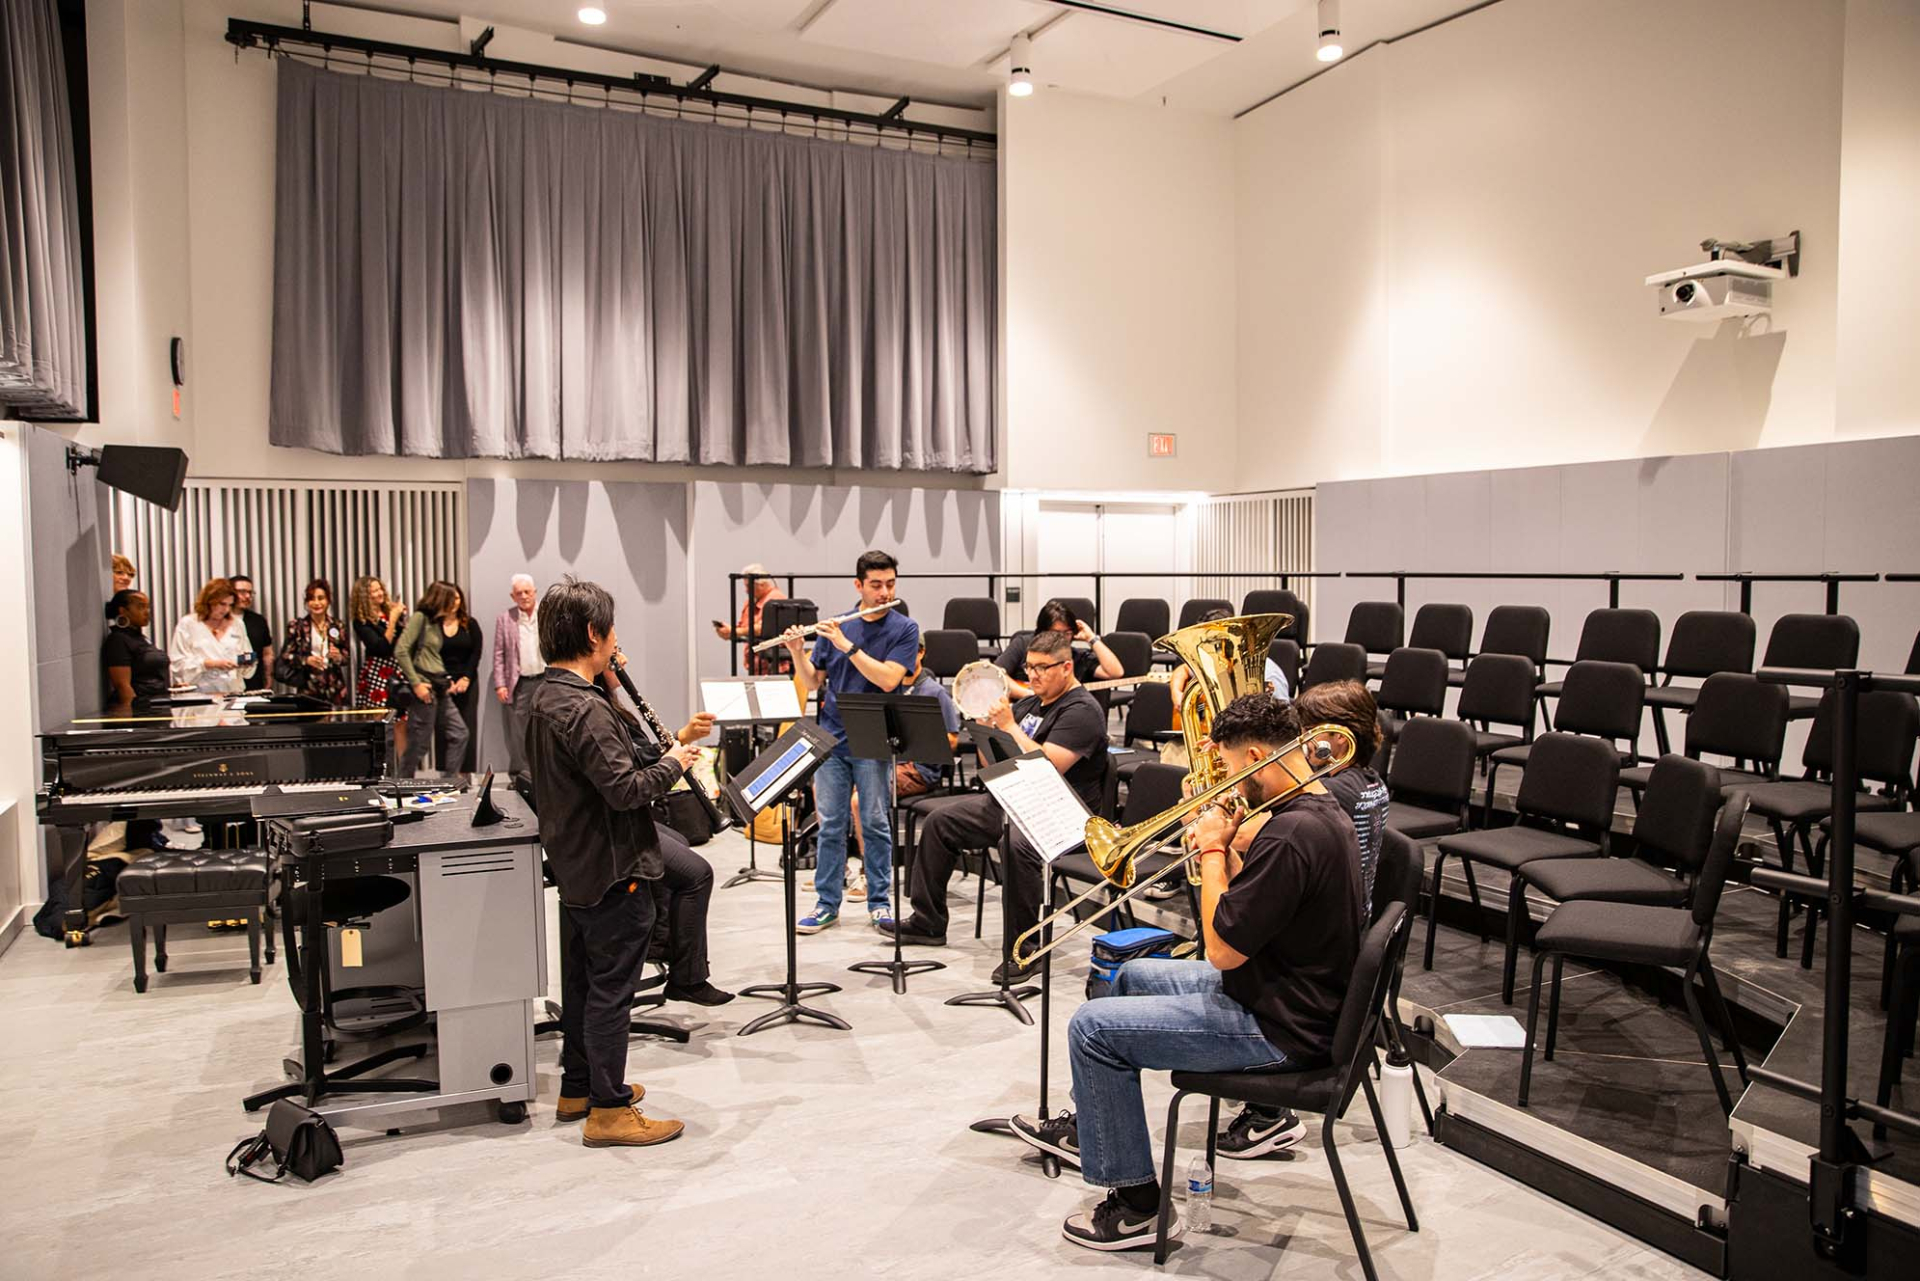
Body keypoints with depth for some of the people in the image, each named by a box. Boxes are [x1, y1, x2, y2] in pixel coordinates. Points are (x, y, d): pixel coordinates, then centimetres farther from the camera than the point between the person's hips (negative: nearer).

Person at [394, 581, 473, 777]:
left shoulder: (439, 622, 14)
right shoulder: (420, 617, -7)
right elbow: (400, 651, -13)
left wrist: (448, 680, 4)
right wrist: (416, 683, -15)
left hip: (441, 689, 8)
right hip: (425, 687, -8)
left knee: (459, 733, 5)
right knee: (418, 743, -2)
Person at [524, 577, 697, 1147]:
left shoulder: (545, 698, 8)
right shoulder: (585, 708, -25)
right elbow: (624, 788, -29)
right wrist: (673, 763, -13)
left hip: (576, 866, 10)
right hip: (612, 870, -10)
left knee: (582, 980, 19)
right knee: (611, 989, -1)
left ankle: (577, 1088, 32)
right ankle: (610, 1110, 7)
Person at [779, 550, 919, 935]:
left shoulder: (904, 629, -1)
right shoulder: (835, 627, 9)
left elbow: (888, 679, -16)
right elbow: (812, 683, 10)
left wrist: (847, 645, -20)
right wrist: (797, 653, -8)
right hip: (832, 737, 3)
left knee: (875, 823, 2)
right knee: (830, 824, 6)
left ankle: (879, 902, 14)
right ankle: (827, 903, 15)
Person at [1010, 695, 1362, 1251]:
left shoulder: (1291, 834, -30)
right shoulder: (1323, 811, 4)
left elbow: (1222, 950, -26)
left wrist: (1213, 850, -15)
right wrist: (1225, 848, -1)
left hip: (1277, 1027, -11)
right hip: (1285, 989, 11)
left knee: (1093, 1027, -8)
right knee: (1132, 976, 26)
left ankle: (1136, 1203, 3)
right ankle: (1089, 1125, 41)